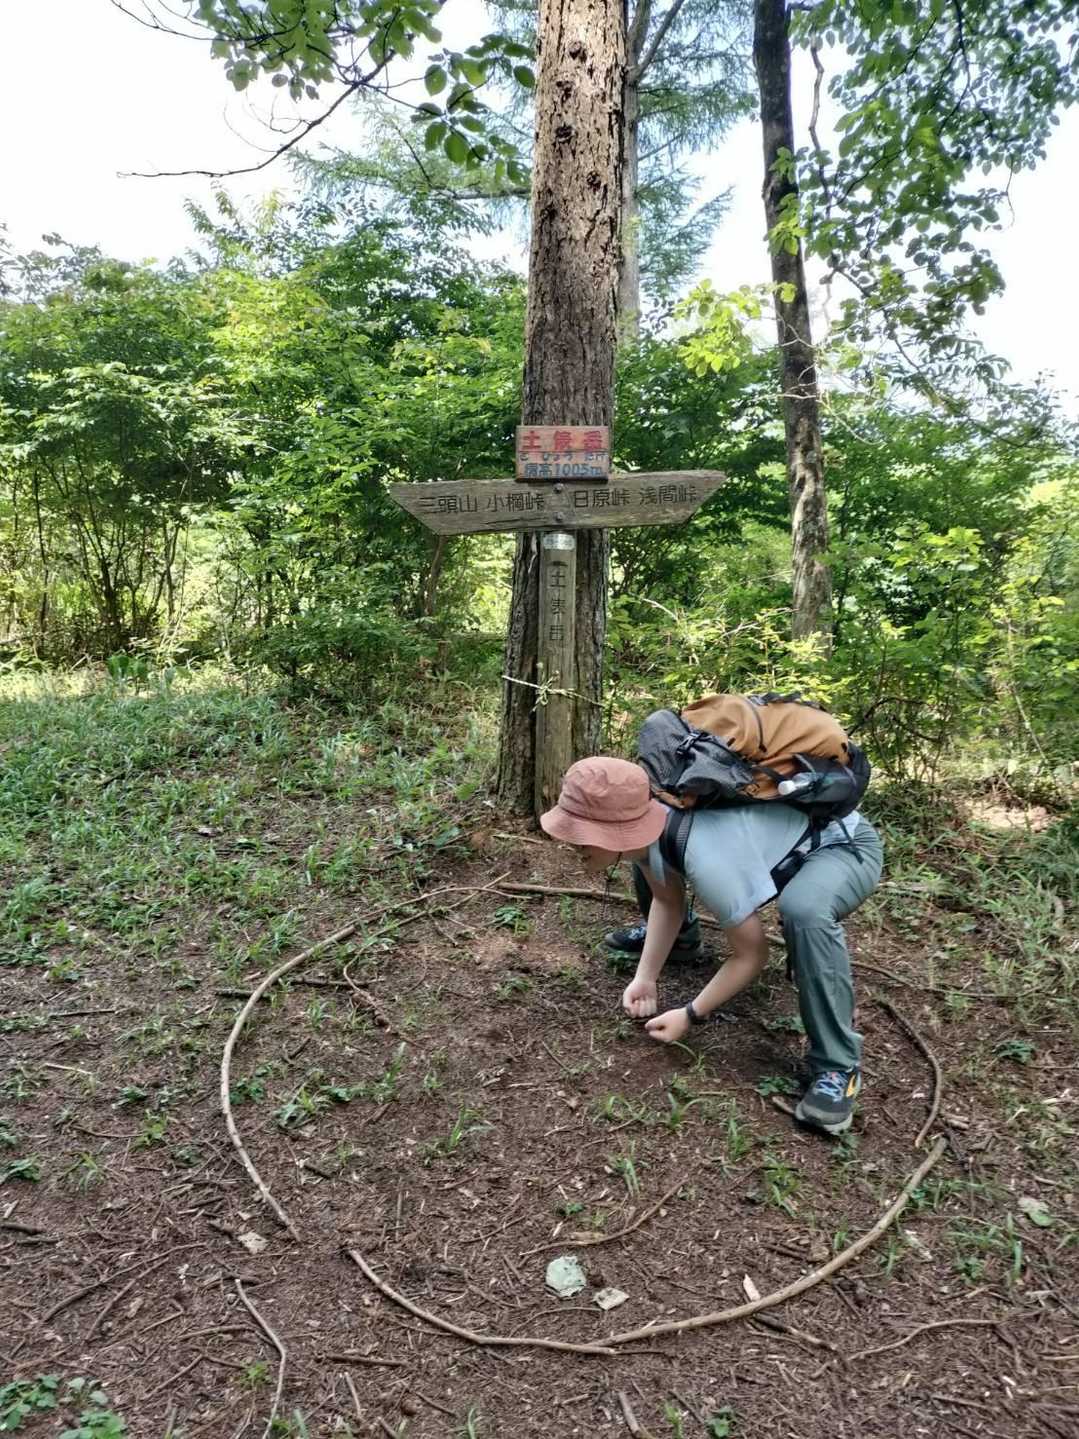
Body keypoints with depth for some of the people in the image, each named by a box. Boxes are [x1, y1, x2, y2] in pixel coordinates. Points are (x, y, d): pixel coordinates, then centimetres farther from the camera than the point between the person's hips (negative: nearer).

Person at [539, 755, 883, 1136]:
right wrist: (645, 977, -5)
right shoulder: (643, 821, -16)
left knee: (803, 910, -41)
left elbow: (752, 955, -26)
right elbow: (668, 899, 3)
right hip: (785, 830, 8)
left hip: (845, 846, -8)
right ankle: (677, 933, 39)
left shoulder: (707, 855, -41)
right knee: (645, 858, 12)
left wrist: (691, 1015, -18)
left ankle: (837, 1065, -21)